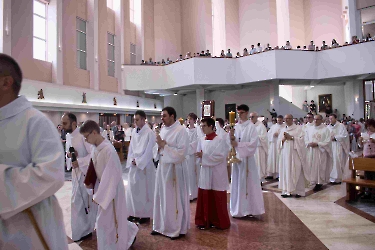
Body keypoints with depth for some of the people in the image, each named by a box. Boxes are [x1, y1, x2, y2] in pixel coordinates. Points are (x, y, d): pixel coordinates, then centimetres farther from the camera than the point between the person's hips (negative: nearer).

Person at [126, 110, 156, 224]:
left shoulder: (150, 133, -12)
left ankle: (145, 214, 15)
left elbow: (149, 151, -14)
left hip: (144, 165, -6)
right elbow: (131, 148, 11)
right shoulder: (134, 132, 7)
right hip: (133, 164, 6)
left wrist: (138, 162, -13)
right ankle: (134, 213, 23)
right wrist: (132, 160, -2)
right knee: (132, 189, 10)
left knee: (144, 190, 3)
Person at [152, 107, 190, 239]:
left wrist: (164, 146, -18)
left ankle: (177, 229, 20)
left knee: (174, 199, 4)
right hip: (162, 166, 7)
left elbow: (181, 152, -19)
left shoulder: (181, 131, -13)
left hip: (174, 168, -7)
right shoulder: (163, 130, 8)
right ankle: (161, 225, 30)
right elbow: (158, 150, 14)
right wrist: (159, 146, -9)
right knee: (161, 197, 15)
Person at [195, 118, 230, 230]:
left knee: (218, 200, 5)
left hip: (217, 174, -5)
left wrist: (204, 156, -19)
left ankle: (220, 222, 21)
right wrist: (199, 155, -13)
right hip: (205, 173, 5)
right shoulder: (201, 140, 6)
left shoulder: (220, 140, -10)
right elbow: (199, 155, 10)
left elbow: (221, 156, -17)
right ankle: (205, 221, 23)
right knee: (204, 198, 8)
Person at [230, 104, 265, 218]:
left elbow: (253, 143, -13)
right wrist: (232, 137, -13)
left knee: (249, 183, 1)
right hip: (237, 156, 5)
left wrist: (238, 144, -14)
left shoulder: (251, 126, -6)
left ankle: (250, 208, 13)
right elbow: (233, 142, 8)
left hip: (247, 158, -5)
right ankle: (239, 209, 19)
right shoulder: (236, 126, 8)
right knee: (237, 183, 8)